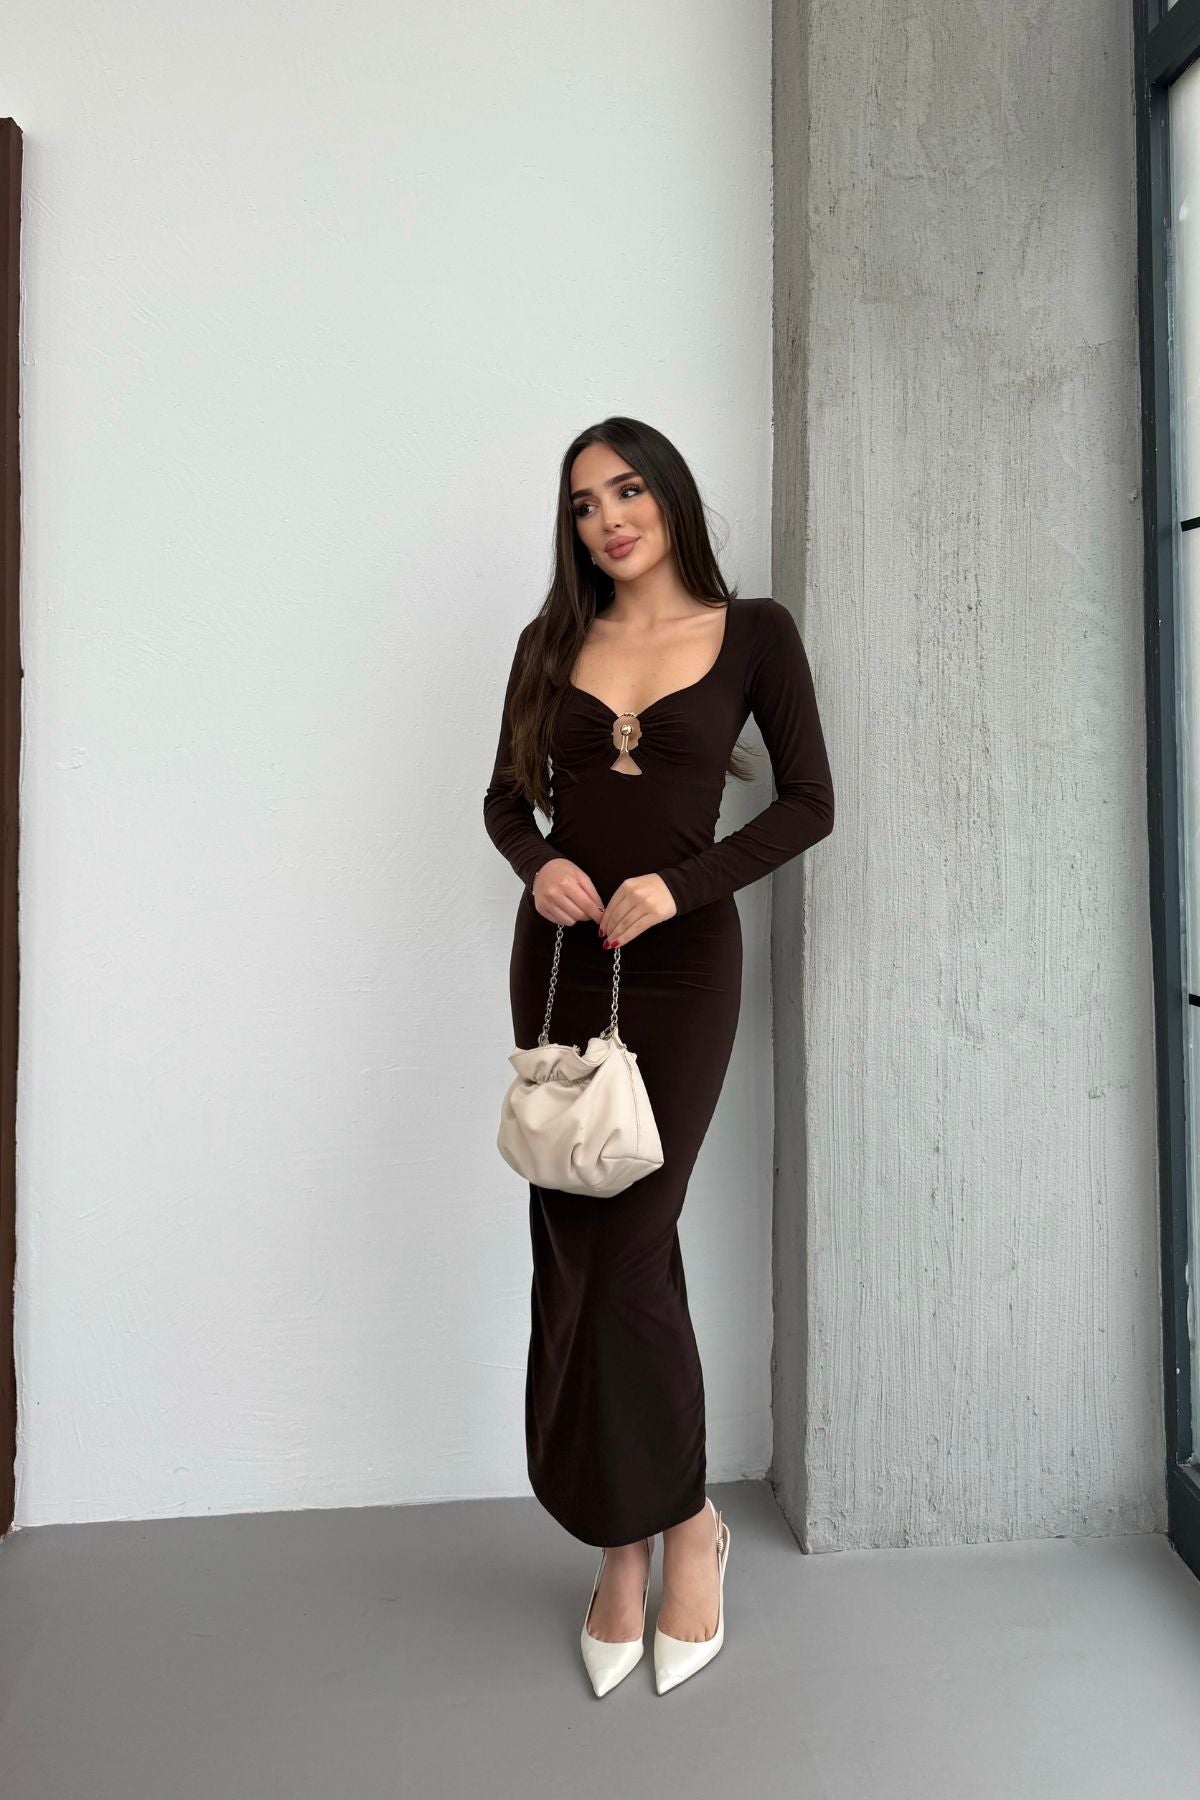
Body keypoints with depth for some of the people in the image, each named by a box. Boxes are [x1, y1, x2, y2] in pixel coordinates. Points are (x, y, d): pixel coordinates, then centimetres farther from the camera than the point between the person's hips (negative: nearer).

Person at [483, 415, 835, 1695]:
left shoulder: (752, 633, 2)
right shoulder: (553, 641, 11)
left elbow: (810, 802, -2)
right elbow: (507, 793, 13)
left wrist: (680, 884, -15)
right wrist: (536, 861, -10)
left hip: (680, 962, -3)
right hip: (559, 956, 4)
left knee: (622, 1249, -6)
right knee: (573, 1243, 5)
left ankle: (671, 1522, 20)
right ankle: (630, 1535, 23)